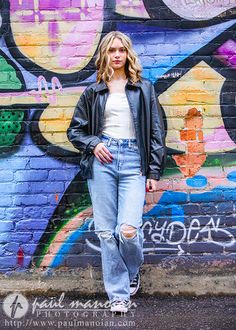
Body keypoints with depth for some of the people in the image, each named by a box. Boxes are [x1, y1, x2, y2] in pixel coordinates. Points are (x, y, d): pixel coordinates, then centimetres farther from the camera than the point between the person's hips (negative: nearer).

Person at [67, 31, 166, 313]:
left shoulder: (144, 88, 13)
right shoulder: (93, 92, 14)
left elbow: (156, 133, 9)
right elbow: (74, 130, 17)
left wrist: (154, 172, 2)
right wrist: (93, 143, -4)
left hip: (134, 162, -1)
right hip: (101, 161, 2)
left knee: (128, 230, -13)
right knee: (106, 231, 1)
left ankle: (132, 271, 21)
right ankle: (118, 293, 16)